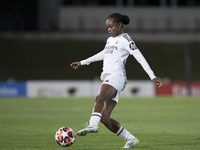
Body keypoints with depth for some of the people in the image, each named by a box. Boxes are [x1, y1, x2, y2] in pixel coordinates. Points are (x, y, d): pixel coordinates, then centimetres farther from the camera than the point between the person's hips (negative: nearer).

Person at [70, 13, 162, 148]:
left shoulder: (125, 39, 2)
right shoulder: (110, 40, 27)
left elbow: (140, 58, -5)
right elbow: (103, 55, 44)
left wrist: (152, 77, -13)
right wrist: (82, 62, 49)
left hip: (116, 76, -9)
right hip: (107, 78, 9)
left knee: (100, 98, -37)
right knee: (104, 118, -4)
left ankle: (93, 125, -61)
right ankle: (131, 139, 2)